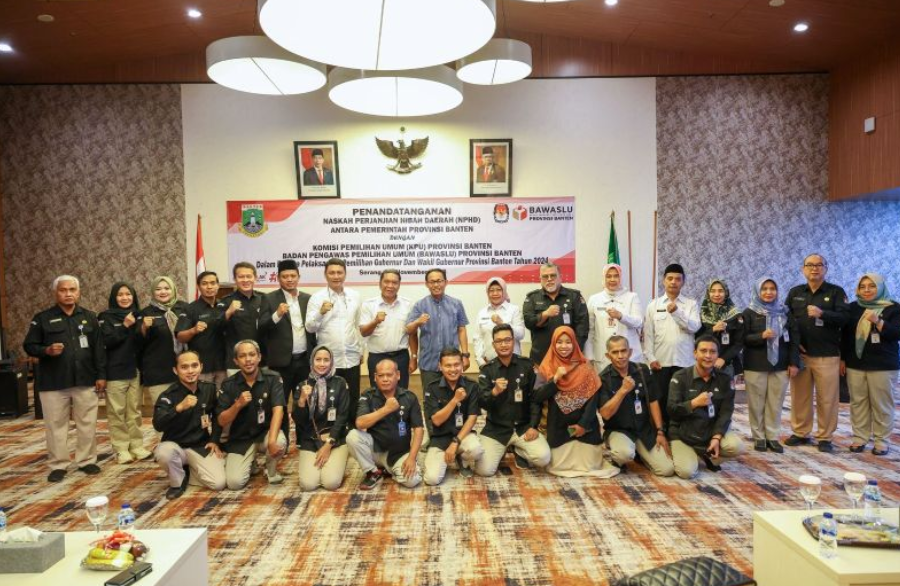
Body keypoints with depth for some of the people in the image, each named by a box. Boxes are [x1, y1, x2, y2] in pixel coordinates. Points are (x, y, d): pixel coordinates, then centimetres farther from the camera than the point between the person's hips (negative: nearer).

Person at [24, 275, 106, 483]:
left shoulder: (89, 317, 8)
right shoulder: (42, 318, 2)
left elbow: (99, 349, 7)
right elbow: (29, 346, 2)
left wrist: (101, 375, 1)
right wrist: (47, 350, -19)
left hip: (85, 381, 2)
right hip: (53, 382, -1)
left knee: (87, 424, 6)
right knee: (56, 425, 4)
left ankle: (87, 460, 18)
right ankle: (58, 465, 15)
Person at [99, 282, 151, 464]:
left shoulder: (137, 316, 9)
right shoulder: (106, 317, -2)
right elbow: (106, 341, -15)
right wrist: (125, 326, -19)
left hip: (134, 370, 4)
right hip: (115, 372, -4)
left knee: (134, 410, 9)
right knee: (117, 412, 2)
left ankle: (137, 446, 15)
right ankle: (121, 449, 9)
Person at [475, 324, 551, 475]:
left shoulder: (527, 365, -2)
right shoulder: (487, 370, -2)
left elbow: (535, 397, -2)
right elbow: (482, 403, -11)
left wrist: (533, 426, -11)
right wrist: (494, 392, -32)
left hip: (523, 426, 0)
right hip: (496, 428, 0)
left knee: (544, 458, -23)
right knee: (484, 470, -15)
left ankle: (519, 452, 11)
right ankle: (501, 451, 19)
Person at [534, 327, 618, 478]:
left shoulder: (585, 366, -1)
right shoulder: (547, 367, 0)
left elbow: (594, 398, -6)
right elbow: (537, 398, -9)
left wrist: (583, 423, -13)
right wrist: (555, 378, -18)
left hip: (584, 425, 0)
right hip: (558, 426, 1)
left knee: (589, 465, -2)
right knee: (559, 467, -3)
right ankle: (563, 455, 30)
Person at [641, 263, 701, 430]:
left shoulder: (691, 304, 5)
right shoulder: (653, 305, 6)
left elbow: (694, 327, -9)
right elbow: (648, 334, 3)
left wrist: (677, 312, -21)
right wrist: (650, 358, -5)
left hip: (684, 361, 0)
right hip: (661, 361, 0)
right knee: (661, 399, 6)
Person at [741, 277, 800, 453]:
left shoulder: (784, 313, 7)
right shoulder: (749, 313, 0)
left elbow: (794, 339, 7)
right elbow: (743, 338, -6)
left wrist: (794, 363, 1)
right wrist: (761, 336, -22)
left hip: (780, 366, 2)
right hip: (755, 366, -2)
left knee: (776, 404, 4)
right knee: (757, 403, 2)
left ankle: (773, 437, 14)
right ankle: (759, 437, 13)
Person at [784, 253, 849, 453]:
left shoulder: (836, 291, 2)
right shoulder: (795, 292, 10)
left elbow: (844, 317, -10)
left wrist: (822, 313, -26)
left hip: (827, 355, -2)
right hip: (800, 354, 3)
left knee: (827, 398, 2)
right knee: (800, 396, 8)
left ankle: (825, 437, 13)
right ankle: (800, 433, 20)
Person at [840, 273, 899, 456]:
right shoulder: (853, 308, 10)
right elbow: (845, 334, 13)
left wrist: (877, 321, -23)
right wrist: (842, 358, 9)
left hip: (883, 365, -3)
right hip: (855, 364, 3)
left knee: (881, 404, 0)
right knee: (858, 402, 6)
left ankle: (883, 440, 10)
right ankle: (860, 437, 14)